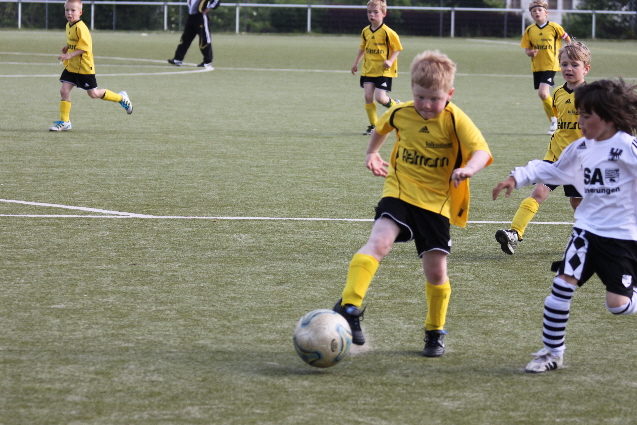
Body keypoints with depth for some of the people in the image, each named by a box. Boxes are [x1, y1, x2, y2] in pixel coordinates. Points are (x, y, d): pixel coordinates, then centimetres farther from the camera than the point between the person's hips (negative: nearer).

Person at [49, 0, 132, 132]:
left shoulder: (80, 27, -19)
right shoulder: (68, 26, 9)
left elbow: (84, 47, -23)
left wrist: (69, 55, -30)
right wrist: (67, 48, 7)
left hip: (84, 67, -8)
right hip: (71, 67, 8)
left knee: (93, 94, 3)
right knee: (64, 91, -2)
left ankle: (121, 98, 23)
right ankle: (64, 121, 5)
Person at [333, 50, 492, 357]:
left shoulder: (455, 120, -11)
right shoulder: (401, 113, 0)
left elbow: (481, 151, -25)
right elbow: (382, 127, 25)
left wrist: (468, 169, -43)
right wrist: (372, 153, 24)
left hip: (436, 202, -1)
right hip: (399, 193, 1)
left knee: (436, 271, 3)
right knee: (379, 241, -26)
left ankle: (435, 331, 26)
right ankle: (349, 307, -30)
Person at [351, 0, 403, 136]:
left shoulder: (387, 32, -13)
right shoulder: (365, 31, 6)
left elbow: (396, 48, -7)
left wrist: (390, 61, -21)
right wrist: (356, 63, 22)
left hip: (384, 71, -5)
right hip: (368, 69, 5)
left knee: (380, 98, -13)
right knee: (368, 96, -3)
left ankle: (395, 105, 21)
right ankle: (372, 125, 8)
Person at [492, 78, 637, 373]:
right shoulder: (581, 148, 8)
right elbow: (553, 170, 22)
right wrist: (517, 178, 15)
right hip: (588, 230, 6)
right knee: (563, 283, -9)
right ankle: (552, 351, 3)